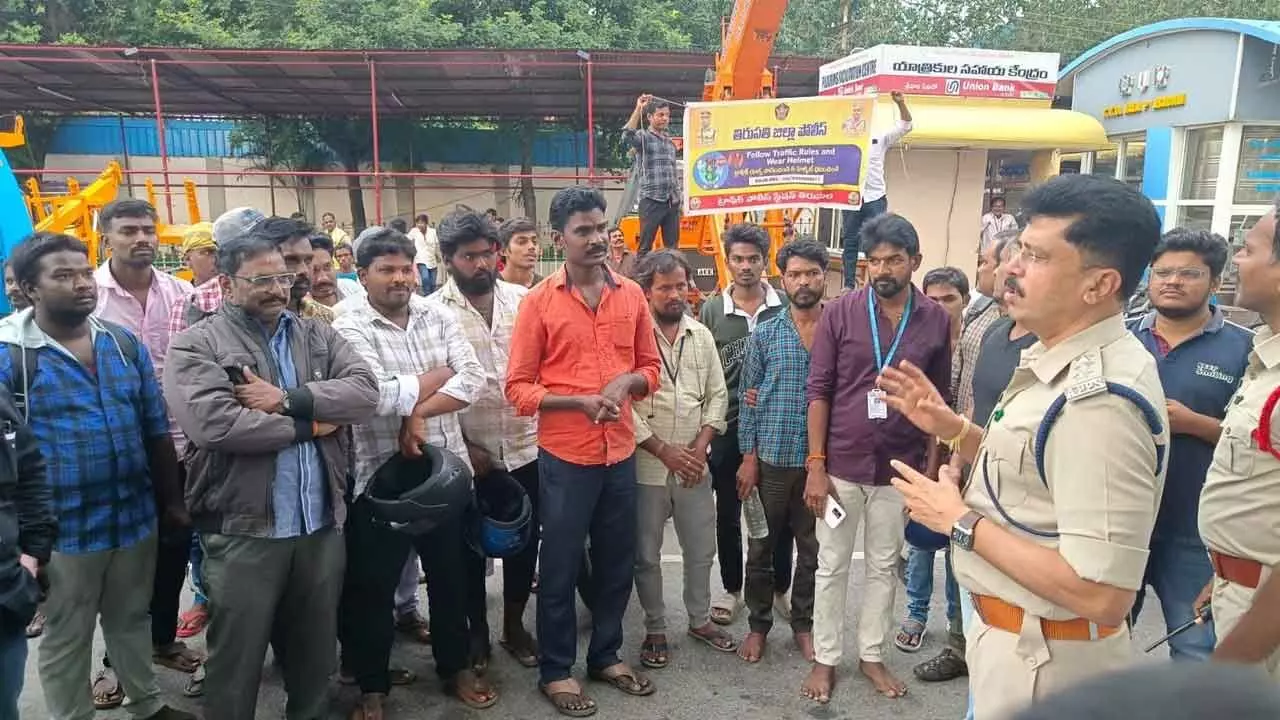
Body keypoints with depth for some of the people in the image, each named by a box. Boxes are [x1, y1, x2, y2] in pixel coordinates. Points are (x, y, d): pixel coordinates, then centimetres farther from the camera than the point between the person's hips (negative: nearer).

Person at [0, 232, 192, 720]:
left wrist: (172, 501, 9)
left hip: (136, 516, 4)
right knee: (65, 639, 15)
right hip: (63, 529, -4)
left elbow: (157, 431, 7)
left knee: (131, 620, 23)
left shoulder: (125, 344, 2)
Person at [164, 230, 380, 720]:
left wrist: (288, 400, -17)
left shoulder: (317, 334, 9)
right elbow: (212, 423, -21)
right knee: (238, 661, 11)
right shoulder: (196, 344, -5)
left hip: (322, 524, 4)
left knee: (315, 651, 19)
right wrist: (310, 424, -12)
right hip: (242, 531, -4)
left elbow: (365, 391, -5)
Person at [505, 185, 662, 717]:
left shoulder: (631, 295, 4)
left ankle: (606, 655, 36)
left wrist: (628, 382, -11)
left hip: (621, 452, 4)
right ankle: (555, 670, 26)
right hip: (565, 455, -4)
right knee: (560, 566, 8)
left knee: (617, 561, 16)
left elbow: (651, 366, 12)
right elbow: (517, 388, -8)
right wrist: (579, 401, -21)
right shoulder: (539, 301, -8)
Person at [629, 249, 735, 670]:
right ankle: (655, 630, 26)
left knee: (701, 549, 16)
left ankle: (700, 619, 36)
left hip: (694, 465, 4)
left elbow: (717, 395, 7)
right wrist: (663, 450, -14)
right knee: (647, 554, 9)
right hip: (646, 466, -4)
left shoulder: (702, 335, 6)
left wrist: (700, 445, -6)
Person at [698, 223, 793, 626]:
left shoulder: (786, 308, -2)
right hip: (727, 426, 0)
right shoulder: (711, 310, 0)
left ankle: (780, 588, 29)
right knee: (728, 514, 11)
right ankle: (732, 589, 28)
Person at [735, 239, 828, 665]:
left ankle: (803, 624, 31)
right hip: (771, 457, 0)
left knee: (812, 549, 13)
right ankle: (758, 625, 27)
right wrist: (748, 457, -3)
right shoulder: (764, 335, 0)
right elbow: (748, 399, 1)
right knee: (761, 549, 10)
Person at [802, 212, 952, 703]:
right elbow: (818, 390, -6)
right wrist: (815, 465, -10)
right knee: (832, 566, 11)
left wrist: (931, 471, 3)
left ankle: (872, 655, 33)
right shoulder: (840, 312, -6)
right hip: (841, 465, -1)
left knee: (884, 567, 15)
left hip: (900, 469, 2)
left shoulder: (936, 320, -1)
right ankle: (825, 658, 27)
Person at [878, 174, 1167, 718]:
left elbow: (1102, 595, -33)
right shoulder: (1062, 359, 2)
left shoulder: (1099, 400, -30)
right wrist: (953, 430, -1)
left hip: (1041, 654, -9)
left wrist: (962, 522, -24)